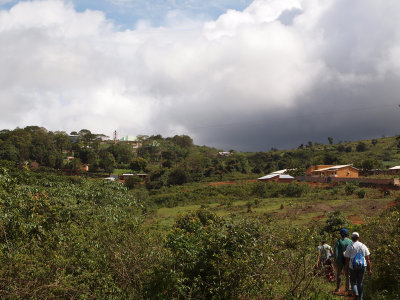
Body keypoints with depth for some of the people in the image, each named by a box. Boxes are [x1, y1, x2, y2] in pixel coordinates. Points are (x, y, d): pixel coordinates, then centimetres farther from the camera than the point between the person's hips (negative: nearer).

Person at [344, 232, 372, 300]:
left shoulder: (350, 247, -4)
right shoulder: (363, 246, 2)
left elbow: (347, 260, -5)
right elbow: (368, 259, 1)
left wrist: (346, 270, 2)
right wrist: (369, 269, 5)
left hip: (353, 267, -2)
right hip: (362, 266, 2)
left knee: (353, 281, 14)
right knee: (360, 283, 14)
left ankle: (356, 293, -11)